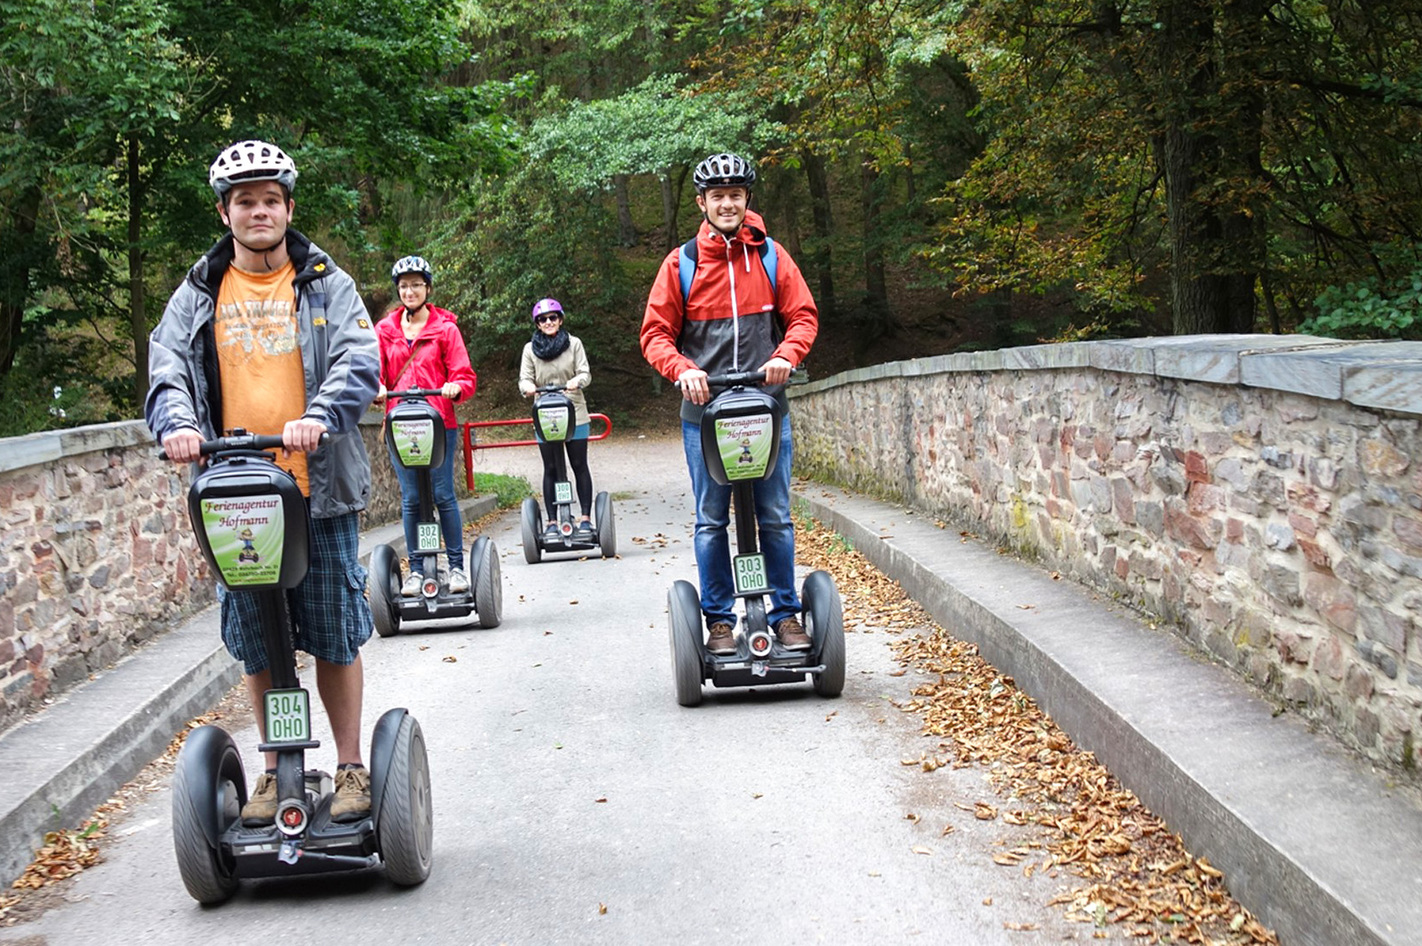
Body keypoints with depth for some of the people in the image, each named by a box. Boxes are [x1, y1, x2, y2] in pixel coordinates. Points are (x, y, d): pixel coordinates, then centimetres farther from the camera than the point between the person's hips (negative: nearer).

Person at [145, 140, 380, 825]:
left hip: (320, 491, -2)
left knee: (334, 637, 4)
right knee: (255, 644, 9)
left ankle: (351, 767, 17)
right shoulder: (199, 294, 11)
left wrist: (320, 415, -27)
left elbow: (358, 361, -8)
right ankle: (277, 769, 23)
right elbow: (167, 366, 0)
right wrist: (177, 421, -21)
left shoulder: (326, 284, 5)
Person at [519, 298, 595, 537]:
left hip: (574, 414, 0)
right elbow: (524, 378, 1)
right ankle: (552, 521, 9)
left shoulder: (574, 343, 3)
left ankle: (586, 518, 9)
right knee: (551, 469, 4)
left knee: (579, 466, 3)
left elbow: (585, 373, -1)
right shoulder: (530, 349, 5)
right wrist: (528, 387, -22)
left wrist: (576, 382, -24)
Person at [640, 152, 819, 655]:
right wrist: (683, 369, -15)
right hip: (704, 411, 0)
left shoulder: (771, 256, 7)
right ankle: (719, 620, 13)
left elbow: (803, 316, 8)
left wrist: (786, 355, -12)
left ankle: (786, 615, 15)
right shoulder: (680, 264, 4)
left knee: (775, 517, 5)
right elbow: (655, 334, 4)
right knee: (711, 521, 4)